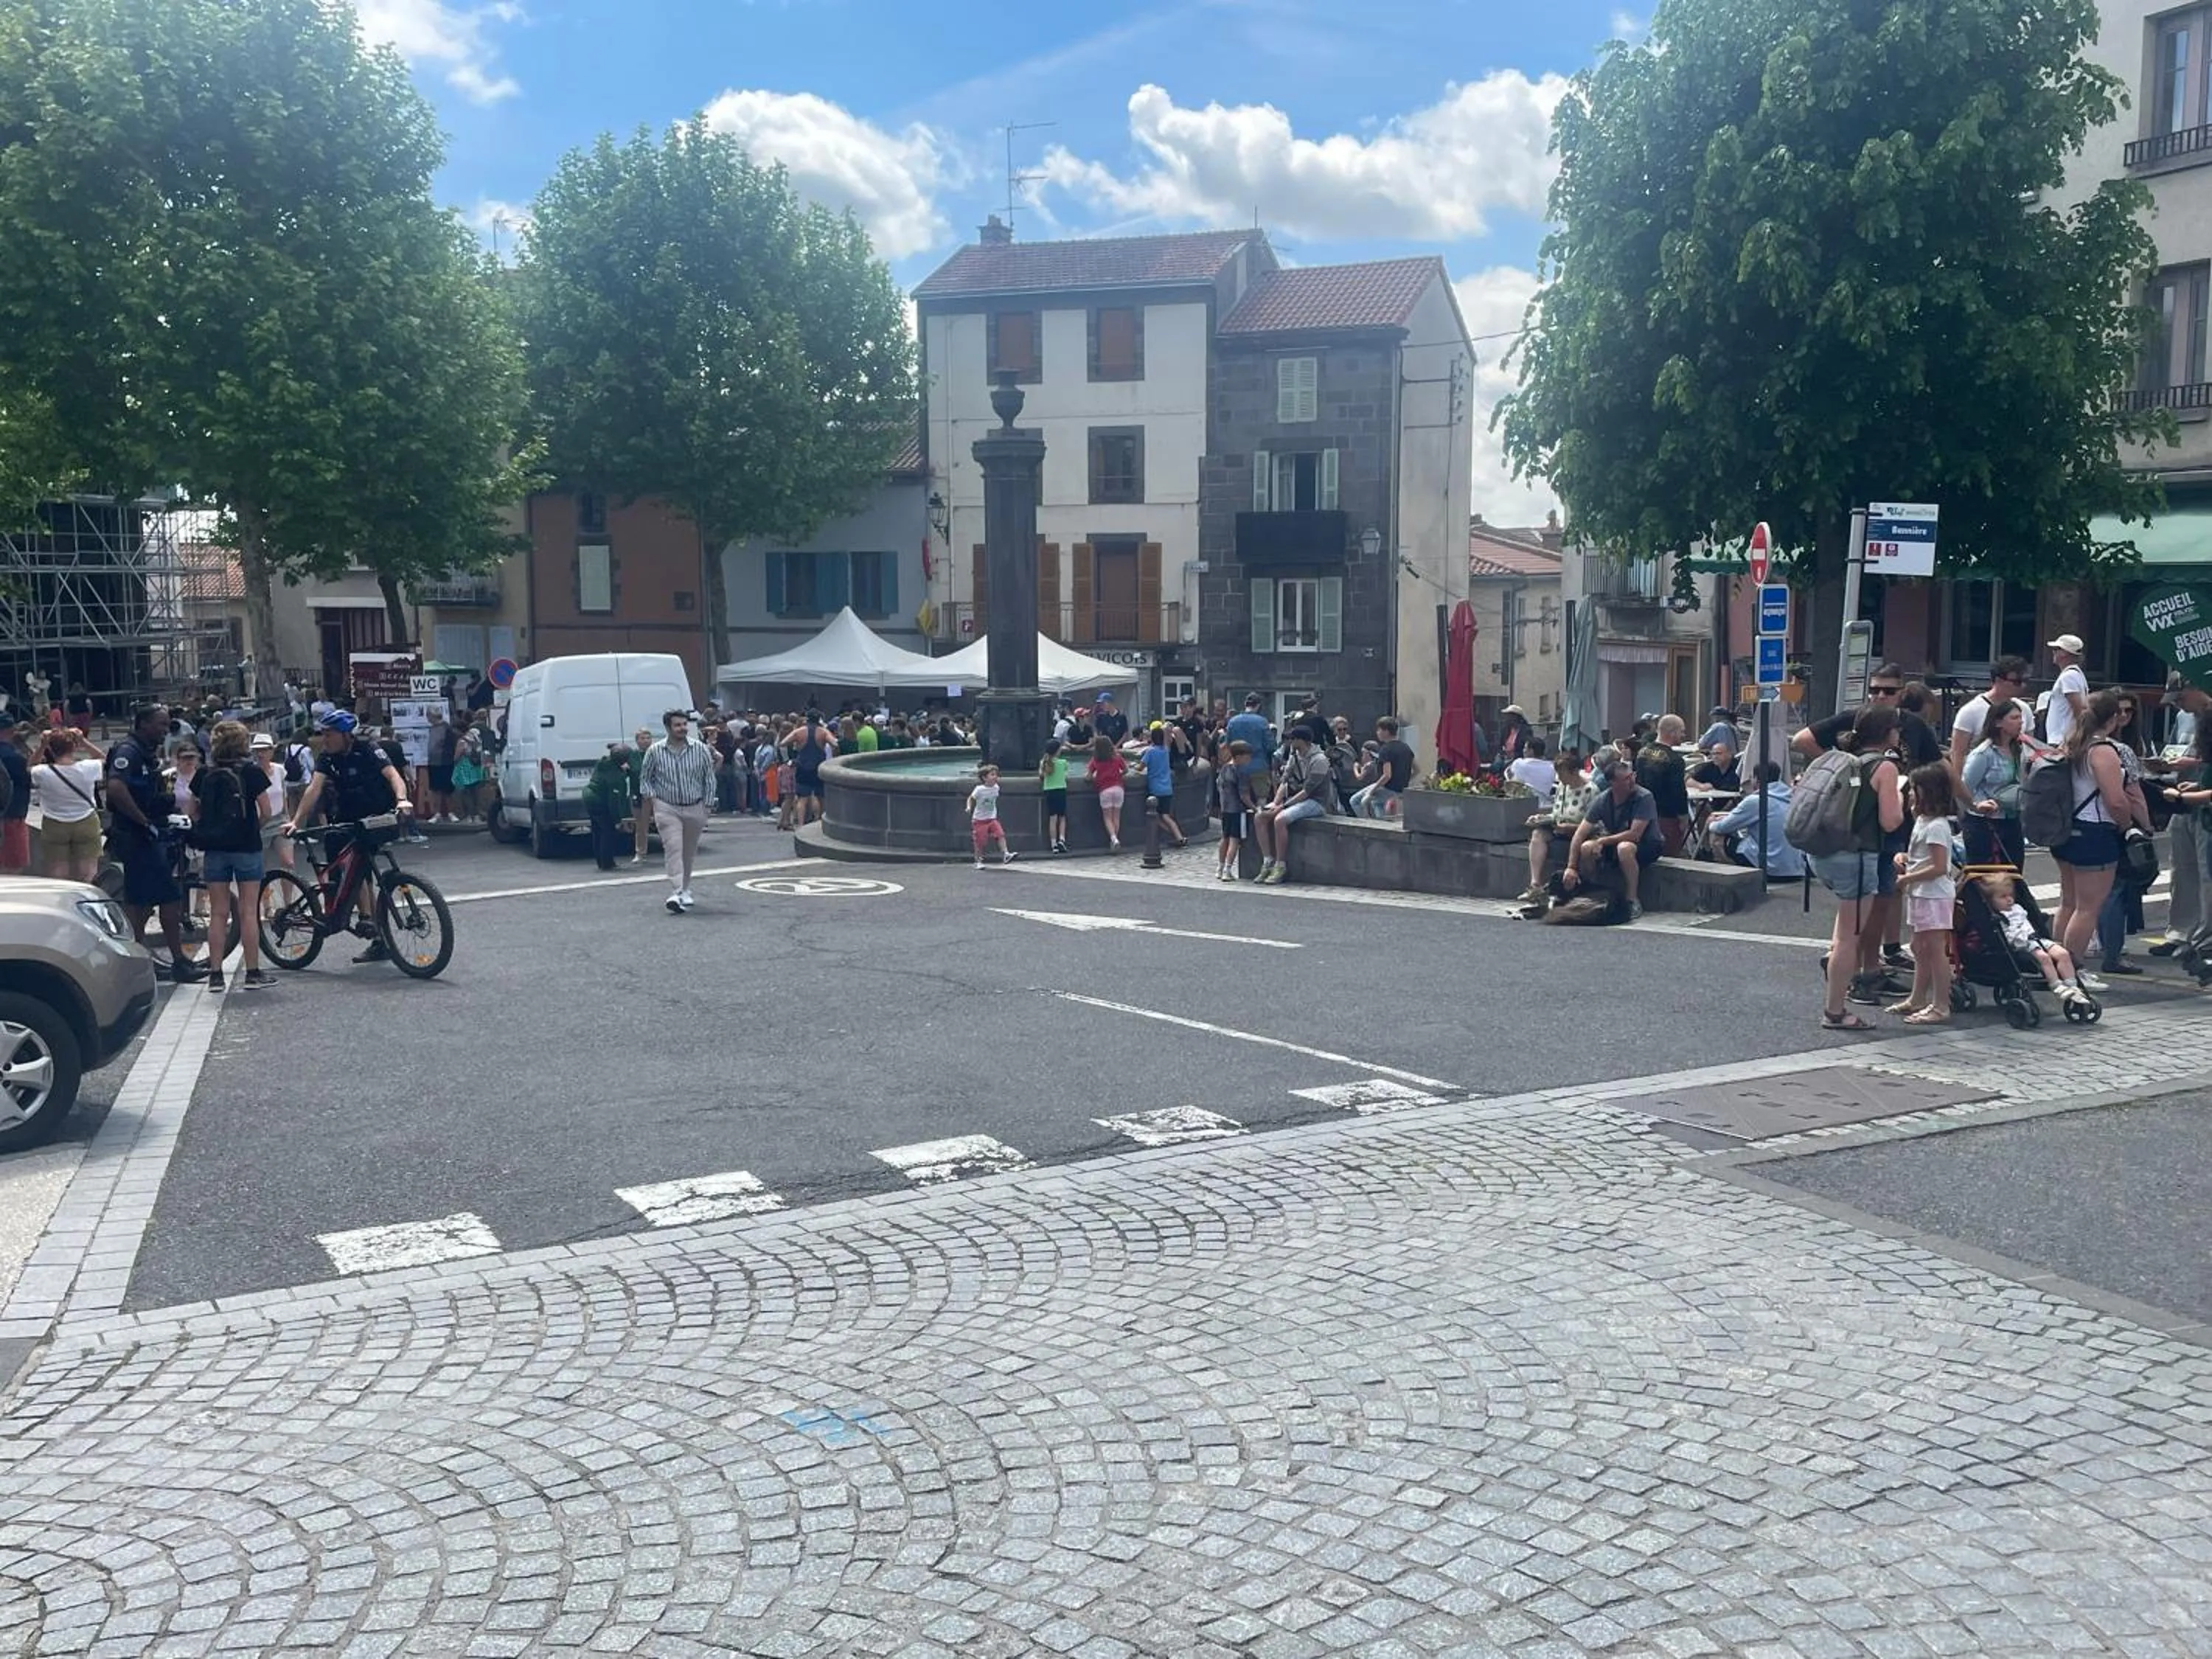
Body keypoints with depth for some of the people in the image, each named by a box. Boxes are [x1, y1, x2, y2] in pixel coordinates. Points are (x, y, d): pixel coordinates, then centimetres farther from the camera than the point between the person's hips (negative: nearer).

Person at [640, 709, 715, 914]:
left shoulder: (701, 749, -2)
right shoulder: (655, 751, -4)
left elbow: (709, 779, 6)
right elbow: (645, 778, 8)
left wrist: (707, 805, 3)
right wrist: (650, 797, -6)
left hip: (695, 809, 2)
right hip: (667, 808, -2)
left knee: (689, 853, 13)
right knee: (673, 849, -15)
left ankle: (685, 891, 31)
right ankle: (676, 893, -24)